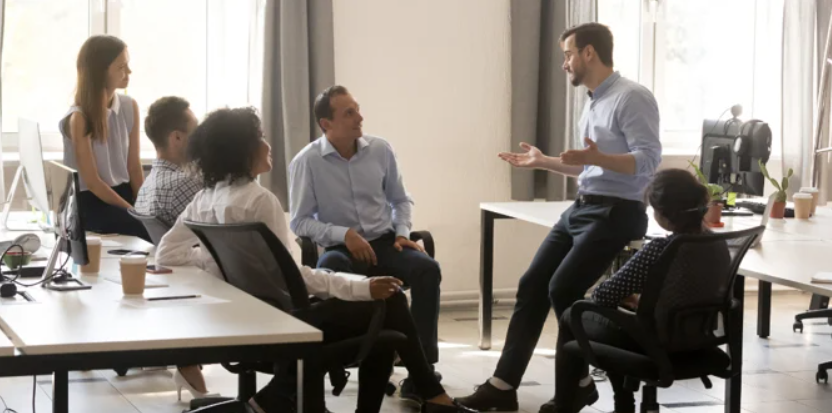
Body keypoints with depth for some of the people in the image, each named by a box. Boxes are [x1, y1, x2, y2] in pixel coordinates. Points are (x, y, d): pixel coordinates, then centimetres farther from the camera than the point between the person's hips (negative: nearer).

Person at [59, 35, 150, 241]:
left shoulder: (130, 107, 4)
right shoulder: (79, 119, -14)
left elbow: (134, 168, 6)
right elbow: (92, 182, -14)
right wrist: (133, 211, -17)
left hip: (123, 192, 6)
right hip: (90, 202, -6)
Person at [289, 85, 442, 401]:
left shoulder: (380, 149, 4)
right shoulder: (306, 162, -6)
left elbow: (401, 200, 16)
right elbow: (299, 221, -5)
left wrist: (403, 232, -3)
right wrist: (344, 234, -17)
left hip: (385, 242, 3)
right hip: (340, 247, -3)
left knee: (427, 269, -28)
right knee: (325, 276, -40)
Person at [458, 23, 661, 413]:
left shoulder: (633, 98, -12)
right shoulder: (593, 101, 16)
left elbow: (647, 161, -21)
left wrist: (598, 157, -35)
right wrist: (542, 161, 24)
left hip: (616, 214, -9)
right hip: (581, 208, 9)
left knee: (563, 289, -15)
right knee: (532, 285, 4)